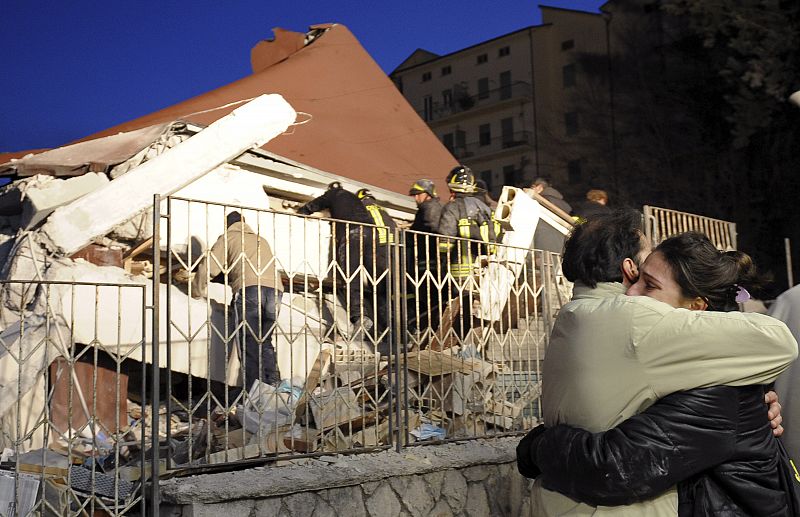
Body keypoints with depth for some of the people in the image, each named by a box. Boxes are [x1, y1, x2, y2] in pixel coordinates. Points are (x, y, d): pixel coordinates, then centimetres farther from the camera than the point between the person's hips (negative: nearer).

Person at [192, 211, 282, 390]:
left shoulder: (228, 238, 20)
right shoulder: (262, 240, 35)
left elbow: (209, 266, 12)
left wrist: (196, 291, 25)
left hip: (248, 289, -4)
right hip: (274, 289, 5)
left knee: (249, 345, -4)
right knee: (265, 341, 12)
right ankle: (274, 384, -4)